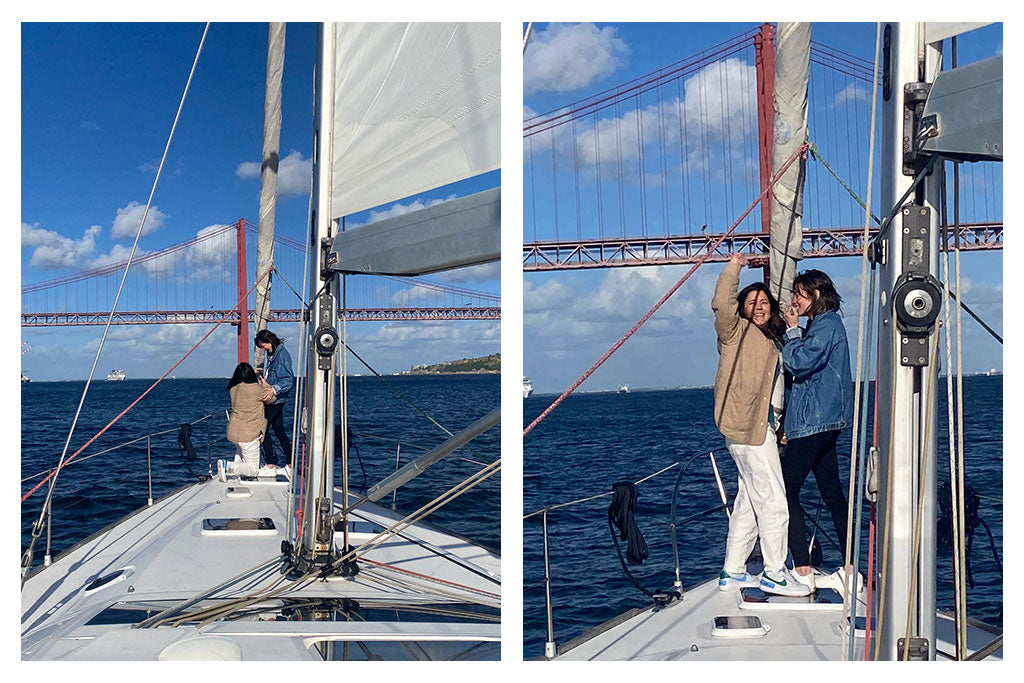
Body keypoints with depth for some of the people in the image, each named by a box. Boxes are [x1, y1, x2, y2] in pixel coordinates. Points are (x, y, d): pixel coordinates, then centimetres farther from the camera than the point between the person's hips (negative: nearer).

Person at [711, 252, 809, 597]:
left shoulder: (771, 341, 22)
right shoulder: (737, 330, -3)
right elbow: (721, 305, -23)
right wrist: (734, 267, -15)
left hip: (761, 426, 9)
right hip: (746, 427, -9)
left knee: (749, 502, 12)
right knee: (773, 501, -8)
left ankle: (733, 572, 19)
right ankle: (774, 574, -1)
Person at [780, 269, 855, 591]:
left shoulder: (827, 324, -10)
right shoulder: (822, 324, 20)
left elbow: (800, 362, -20)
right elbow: (802, 367, 22)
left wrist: (792, 330, -7)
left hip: (815, 422, -11)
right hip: (824, 420, 11)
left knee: (787, 490, -11)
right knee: (832, 493, 11)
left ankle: (803, 571, -13)